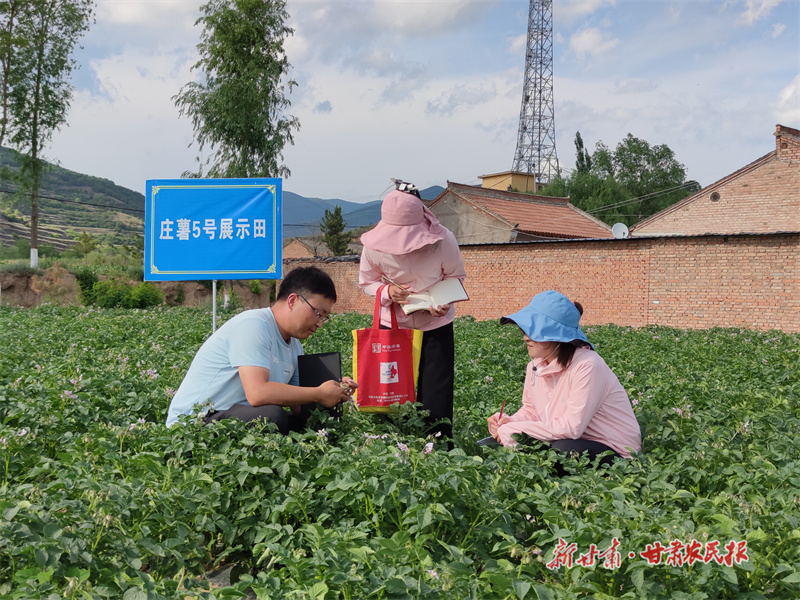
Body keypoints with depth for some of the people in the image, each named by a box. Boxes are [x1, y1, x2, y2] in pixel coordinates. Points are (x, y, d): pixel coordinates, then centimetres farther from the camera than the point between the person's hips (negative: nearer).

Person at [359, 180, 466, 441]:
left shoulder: (443, 240, -22)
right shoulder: (373, 244, -19)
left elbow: (456, 277, -4)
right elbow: (367, 281, -2)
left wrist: (445, 303, -24)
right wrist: (387, 292, -24)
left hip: (436, 325, -1)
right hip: (393, 324, 1)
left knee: (436, 395, 0)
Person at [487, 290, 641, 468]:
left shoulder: (586, 366, -25)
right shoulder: (536, 365, -2)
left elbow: (572, 427, -28)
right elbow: (531, 409, 11)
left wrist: (514, 430, -25)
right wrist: (509, 423, -12)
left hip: (614, 451, -7)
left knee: (563, 449, -38)